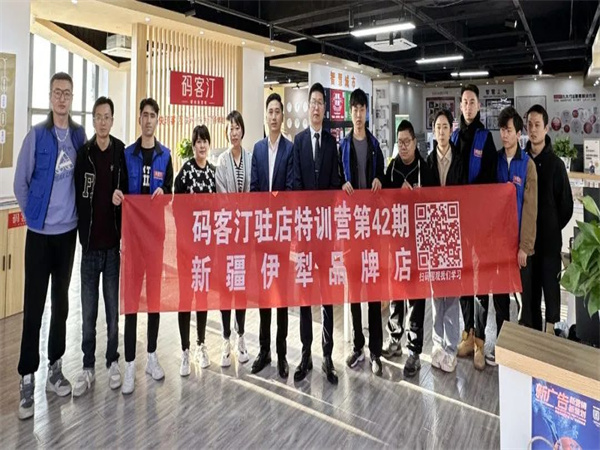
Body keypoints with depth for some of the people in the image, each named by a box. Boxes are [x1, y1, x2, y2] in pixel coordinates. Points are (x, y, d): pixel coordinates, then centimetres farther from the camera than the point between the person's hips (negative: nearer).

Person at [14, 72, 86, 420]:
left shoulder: (80, 135, 3)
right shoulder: (36, 135, -6)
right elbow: (20, 183, -1)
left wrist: (70, 212, 7)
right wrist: (34, 214, 2)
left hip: (69, 230, 3)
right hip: (40, 231, -3)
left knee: (61, 302, 12)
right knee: (34, 306, 0)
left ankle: (55, 368, 25)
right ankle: (27, 379, 11)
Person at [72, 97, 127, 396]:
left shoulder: (122, 153, 1)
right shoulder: (83, 153, 2)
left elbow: (127, 193, 5)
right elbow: (77, 196, 2)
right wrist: (83, 233, -4)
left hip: (114, 243, 0)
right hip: (89, 243, 1)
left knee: (113, 307, 10)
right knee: (88, 311, 7)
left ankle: (112, 361, 24)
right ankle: (88, 367, 19)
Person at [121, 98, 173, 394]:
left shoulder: (165, 155, 7)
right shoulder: (127, 154, 4)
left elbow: (169, 189, 9)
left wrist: (162, 192, -14)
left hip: (156, 228, 1)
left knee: (155, 291, 8)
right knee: (131, 293, 0)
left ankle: (152, 356, 23)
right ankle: (130, 365, 7)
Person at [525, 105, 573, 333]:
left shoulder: (555, 163, -5)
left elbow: (566, 204, -2)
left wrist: (554, 226, 1)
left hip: (549, 235, -3)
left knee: (550, 281, 3)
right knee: (530, 281, 11)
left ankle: (551, 328, 15)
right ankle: (534, 327, 25)